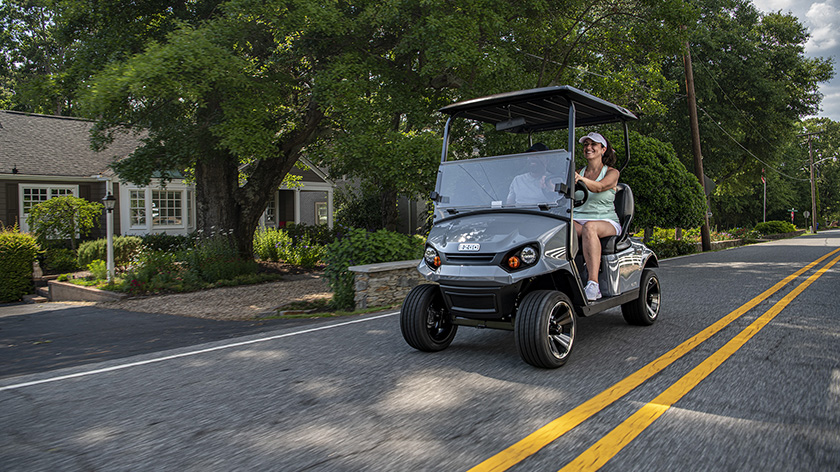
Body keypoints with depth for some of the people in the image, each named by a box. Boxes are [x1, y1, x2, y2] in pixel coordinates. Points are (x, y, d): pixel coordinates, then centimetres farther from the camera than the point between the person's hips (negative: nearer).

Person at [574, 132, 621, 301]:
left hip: (606, 223, -3)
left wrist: (581, 179, -41)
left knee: (589, 227, -40)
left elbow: (599, 187, -20)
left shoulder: (612, 173, 3)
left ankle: (593, 284, -47)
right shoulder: (579, 172, 18)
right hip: (578, 221, 3)